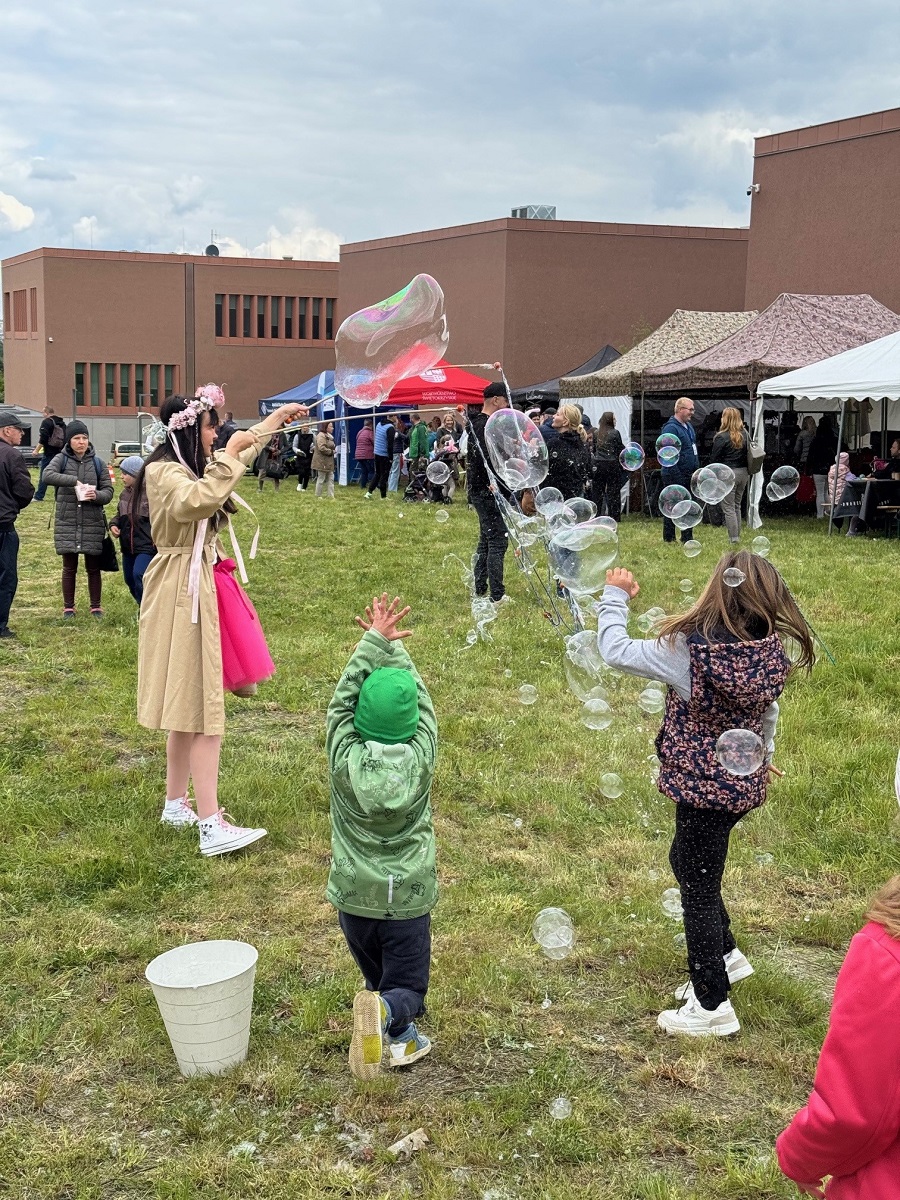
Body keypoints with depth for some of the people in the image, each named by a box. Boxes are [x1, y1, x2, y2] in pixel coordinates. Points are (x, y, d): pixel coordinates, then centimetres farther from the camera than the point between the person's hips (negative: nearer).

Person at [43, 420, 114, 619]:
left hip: (93, 524, 1)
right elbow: (48, 475, -18)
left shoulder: (98, 463, 5)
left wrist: (97, 495, -19)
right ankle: (68, 607, 19)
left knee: (93, 568, 8)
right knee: (69, 568, 8)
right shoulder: (61, 459, 0)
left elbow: (108, 491, 3)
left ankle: (96, 607, 19)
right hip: (67, 523, -1)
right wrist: (74, 480, -25)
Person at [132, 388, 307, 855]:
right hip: (182, 593, -11)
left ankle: (176, 805, 24)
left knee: (188, 704, 15)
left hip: (196, 588, 11)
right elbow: (198, 499, -37)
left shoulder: (190, 466, 15)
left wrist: (277, 417, 37)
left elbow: (240, 454, 33)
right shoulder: (164, 472, -15)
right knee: (202, 708, -13)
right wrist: (229, 453, -29)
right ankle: (212, 826, -13)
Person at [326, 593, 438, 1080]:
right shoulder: (420, 757, -14)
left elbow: (342, 698, -7)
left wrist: (375, 641, -7)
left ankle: (399, 1035, 7)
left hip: (353, 897, 1)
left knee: (377, 976, 24)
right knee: (407, 987, 7)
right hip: (408, 898, -1)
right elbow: (421, 696, -3)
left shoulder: (346, 759, -15)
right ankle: (386, 1013, -22)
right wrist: (392, 644, 3)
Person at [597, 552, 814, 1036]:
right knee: (686, 861, 27)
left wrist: (614, 597, -1)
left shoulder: (690, 648, -25)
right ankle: (724, 956, 41)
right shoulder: (770, 653, -8)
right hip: (745, 782, 7)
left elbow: (615, 652, -16)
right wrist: (762, 755, 28)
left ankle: (712, 1006, 19)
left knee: (699, 886, 7)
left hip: (704, 787, -7)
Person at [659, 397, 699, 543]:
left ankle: (687, 538, 21)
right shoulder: (670, 428, -17)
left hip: (689, 475, 9)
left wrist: (697, 470, 17)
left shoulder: (688, 426, 14)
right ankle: (669, 539, 7)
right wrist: (677, 476, -23)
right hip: (675, 477, -9)